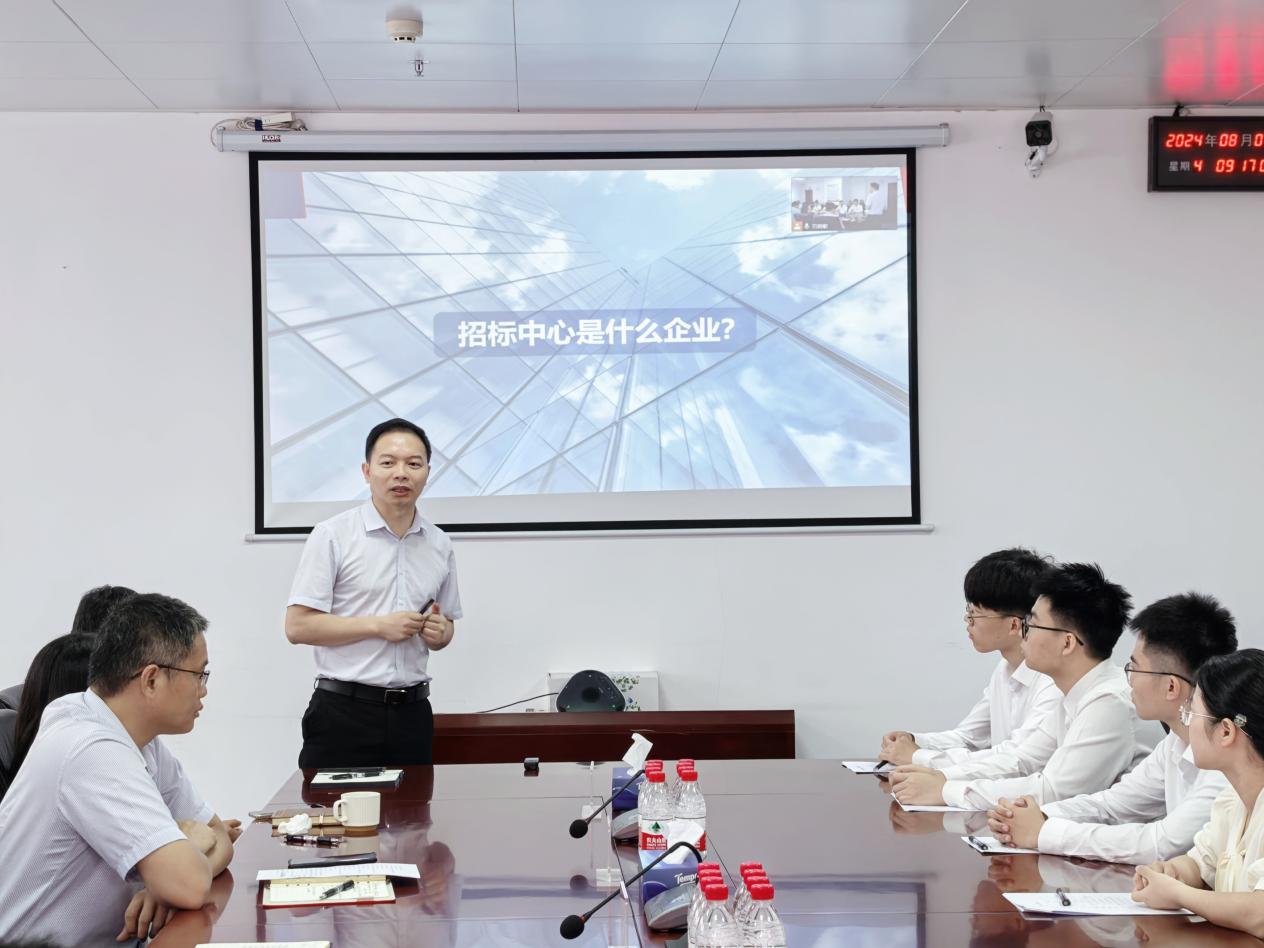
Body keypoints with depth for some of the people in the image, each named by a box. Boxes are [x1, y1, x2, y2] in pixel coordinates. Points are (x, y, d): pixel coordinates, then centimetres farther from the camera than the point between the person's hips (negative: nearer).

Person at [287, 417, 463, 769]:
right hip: (344, 712, -4)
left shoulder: (439, 544, 11)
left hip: (412, 713, 4)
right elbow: (297, 626, -9)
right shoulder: (333, 536, -4)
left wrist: (439, 632, -3)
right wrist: (378, 626, -14)